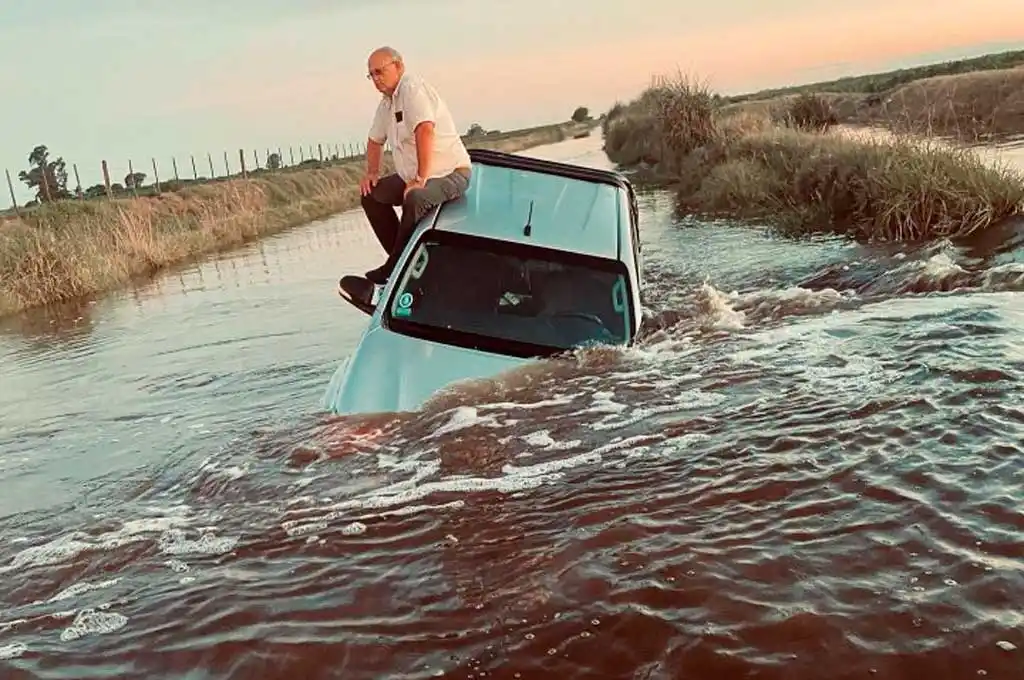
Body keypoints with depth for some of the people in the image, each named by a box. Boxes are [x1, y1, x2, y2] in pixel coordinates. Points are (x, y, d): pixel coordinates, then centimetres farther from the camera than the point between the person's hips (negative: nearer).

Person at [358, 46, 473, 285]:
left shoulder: (412, 88, -17)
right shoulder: (387, 101, 11)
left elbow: (425, 131, -32)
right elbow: (375, 140, 25)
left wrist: (421, 179, -32)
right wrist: (372, 173, 11)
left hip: (450, 172, -10)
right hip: (413, 175, 10)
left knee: (415, 200, -36)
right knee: (371, 194, 8)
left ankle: (395, 268, -23)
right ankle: (402, 257, 6)